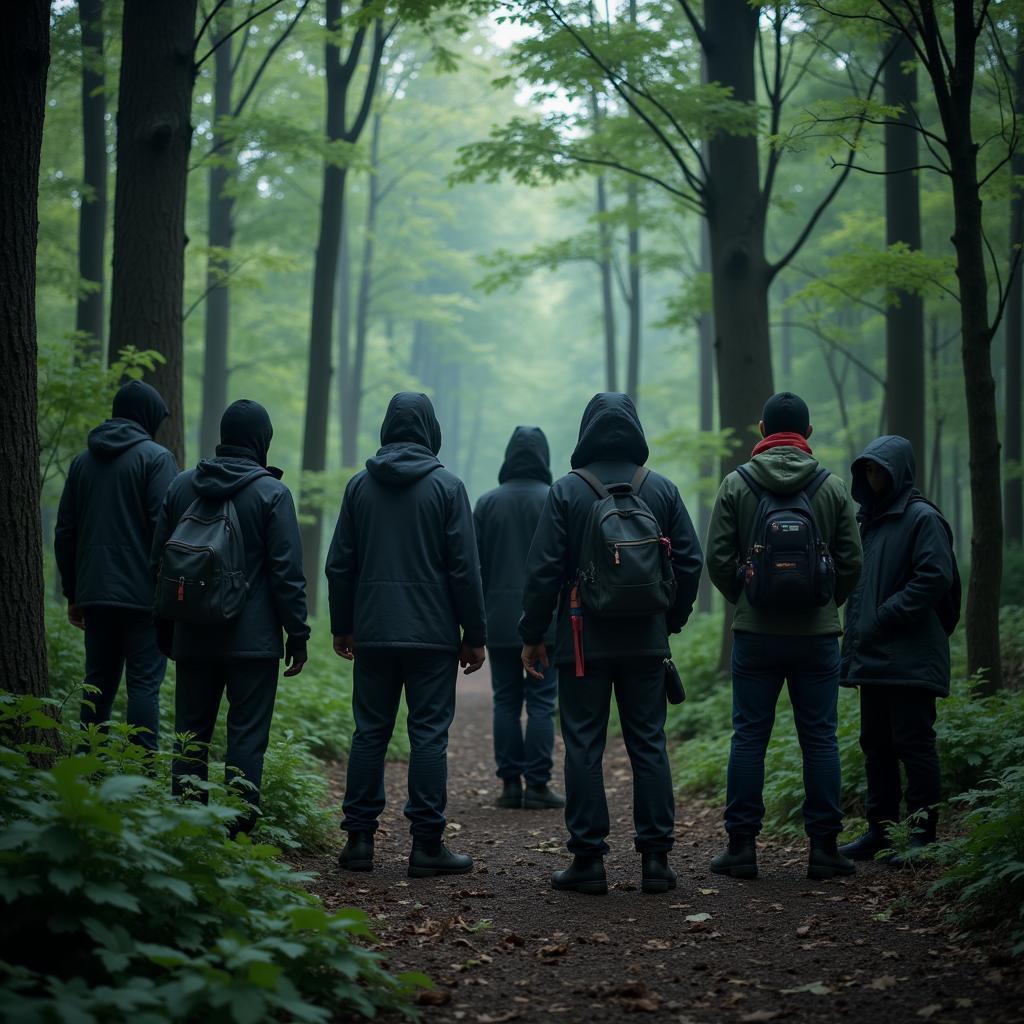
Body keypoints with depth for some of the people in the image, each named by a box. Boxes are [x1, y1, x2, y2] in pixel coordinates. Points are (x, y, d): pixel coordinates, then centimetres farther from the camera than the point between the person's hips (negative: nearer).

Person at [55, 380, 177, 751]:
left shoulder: (83, 461, 14)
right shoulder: (156, 458, -6)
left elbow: (65, 532, 16)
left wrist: (72, 594, 21)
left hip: (94, 595, 6)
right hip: (143, 594, -5)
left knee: (99, 683, 12)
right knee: (144, 683, -4)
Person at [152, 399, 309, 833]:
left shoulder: (182, 486, 7)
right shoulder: (271, 493, -8)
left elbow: (158, 560, 12)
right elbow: (287, 573, -10)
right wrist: (297, 633, -3)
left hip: (193, 636, 5)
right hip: (253, 640, -4)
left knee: (191, 732, 12)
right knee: (247, 736, -1)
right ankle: (237, 829, -3)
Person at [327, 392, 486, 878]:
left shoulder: (359, 485, 6)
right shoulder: (446, 486, -4)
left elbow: (339, 564, 8)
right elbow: (464, 568, -5)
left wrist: (341, 627, 17)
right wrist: (475, 635, 0)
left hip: (372, 633, 3)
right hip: (433, 634, -3)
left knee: (369, 732, 8)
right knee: (429, 734, -1)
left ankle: (359, 839, 9)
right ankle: (426, 844, 0)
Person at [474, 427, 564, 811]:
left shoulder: (488, 502, 4)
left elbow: (474, 562, 5)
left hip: (500, 620, 2)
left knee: (506, 701, 8)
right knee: (541, 702, 0)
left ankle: (510, 783, 7)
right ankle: (537, 785, -1)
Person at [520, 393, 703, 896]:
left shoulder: (566, 492, -6)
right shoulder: (663, 490, 3)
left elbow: (544, 570, -7)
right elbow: (690, 563, 5)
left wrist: (532, 635, 2)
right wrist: (670, 622, 17)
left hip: (583, 641, -2)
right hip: (646, 641, 2)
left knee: (584, 747, 3)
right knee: (649, 745, 7)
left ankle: (588, 859, 3)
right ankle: (655, 858, 7)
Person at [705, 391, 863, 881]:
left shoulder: (736, 484, -2)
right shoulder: (832, 487, 1)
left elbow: (718, 557, -3)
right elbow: (851, 561, 1)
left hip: (755, 632, 0)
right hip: (818, 632, 1)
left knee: (749, 736, 4)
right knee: (819, 738, 5)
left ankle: (741, 846, 4)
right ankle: (824, 848, 6)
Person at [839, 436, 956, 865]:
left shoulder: (922, 518, -8)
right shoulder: (870, 519, 17)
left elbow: (935, 577, -17)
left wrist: (886, 616, -17)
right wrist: (855, 642, 13)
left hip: (910, 658, -9)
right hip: (872, 656, 9)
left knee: (913, 742, -5)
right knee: (876, 744, 11)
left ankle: (923, 832, 1)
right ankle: (879, 828, 18)